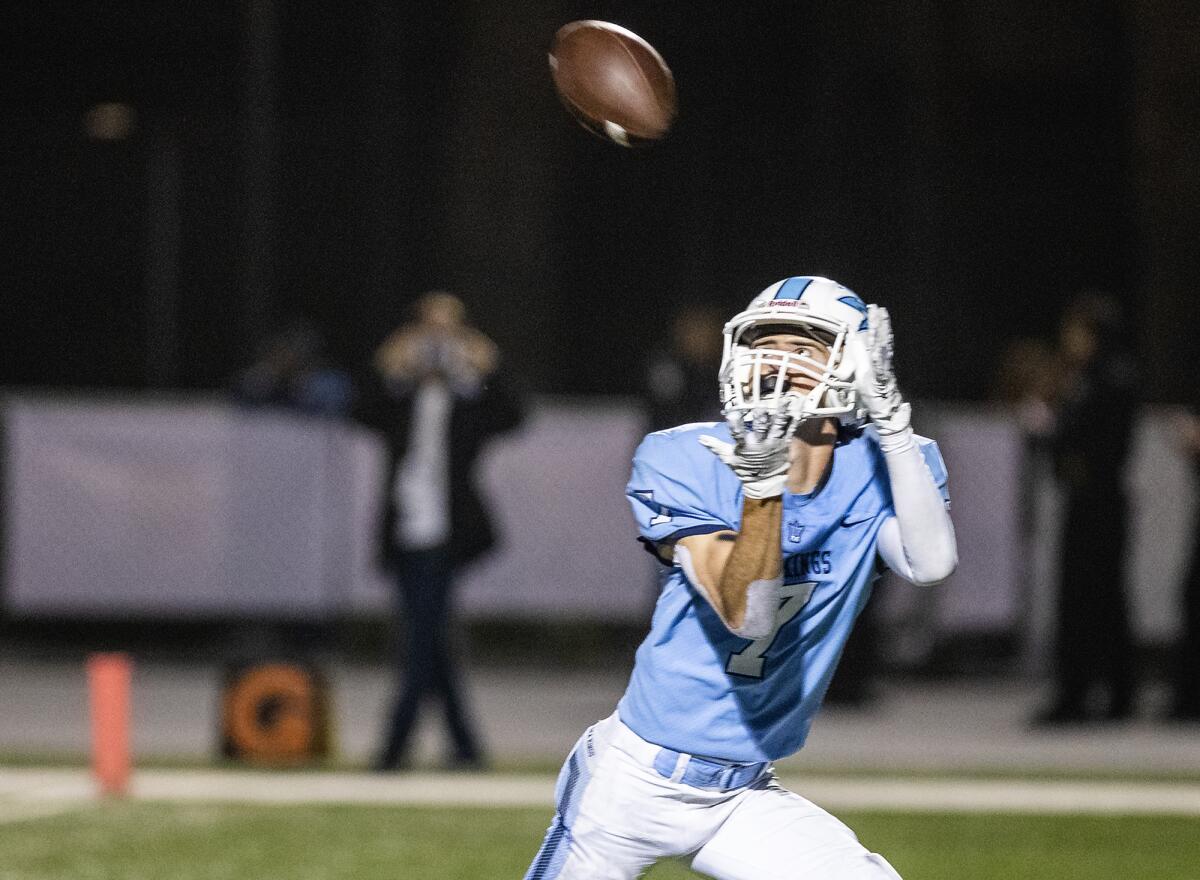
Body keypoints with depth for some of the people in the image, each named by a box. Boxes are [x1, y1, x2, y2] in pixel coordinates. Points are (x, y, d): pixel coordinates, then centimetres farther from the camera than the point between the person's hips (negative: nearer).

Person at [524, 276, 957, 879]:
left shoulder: (877, 472, -4)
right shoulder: (685, 465, -14)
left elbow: (931, 563, -26)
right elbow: (744, 613, -25)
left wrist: (890, 418, -30)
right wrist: (763, 487, -39)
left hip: (743, 801, 3)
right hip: (635, 782, -3)